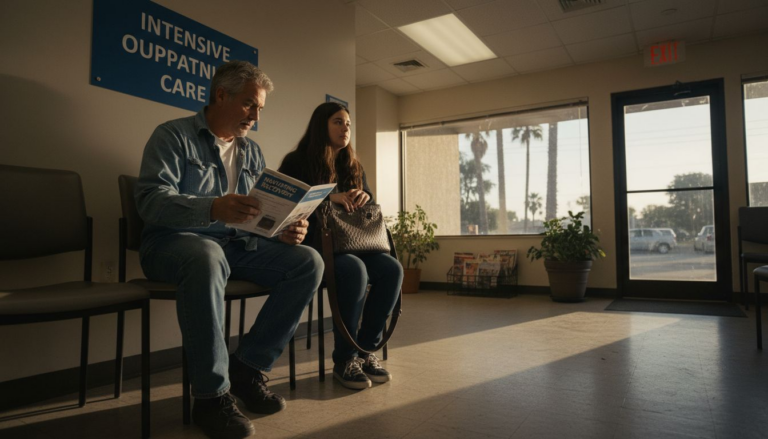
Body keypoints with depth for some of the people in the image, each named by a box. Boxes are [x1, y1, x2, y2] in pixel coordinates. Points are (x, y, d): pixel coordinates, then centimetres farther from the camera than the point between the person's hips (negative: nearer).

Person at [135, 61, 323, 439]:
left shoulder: (252, 152, 17)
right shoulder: (173, 136, -1)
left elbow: (262, 212, 16)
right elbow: (151, 199, -16)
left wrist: (283, 231, -8)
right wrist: (213, 208, -34)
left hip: (236, 244, 6)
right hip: (174, 241, -5)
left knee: (309, 262, -15)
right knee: (208, 258, -41)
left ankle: (248, 366, -9)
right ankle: (211, 394, -25)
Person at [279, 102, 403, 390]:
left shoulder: (353, 167, 17)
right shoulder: (297, 163, -1)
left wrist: (364, 198, -8)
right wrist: (328, 198, -26)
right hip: (312, 247, -6)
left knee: (392, 269, -22)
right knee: (354, 270, -35)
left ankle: (366, 350, -11)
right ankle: (344, 359, -21)